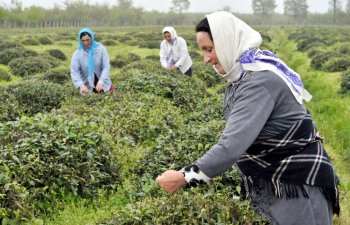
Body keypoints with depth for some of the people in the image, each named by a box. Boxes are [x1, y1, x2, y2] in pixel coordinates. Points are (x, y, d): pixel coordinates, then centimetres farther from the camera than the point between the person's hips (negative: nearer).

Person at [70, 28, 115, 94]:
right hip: (87, 87, 0)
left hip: (103, 84, 0)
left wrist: (101, 82, -28)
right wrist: (81, 85, -32)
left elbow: (106, 66, -14)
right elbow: (74, 72, -15)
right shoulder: (77, 54, -10)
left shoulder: (100, 49, -11)